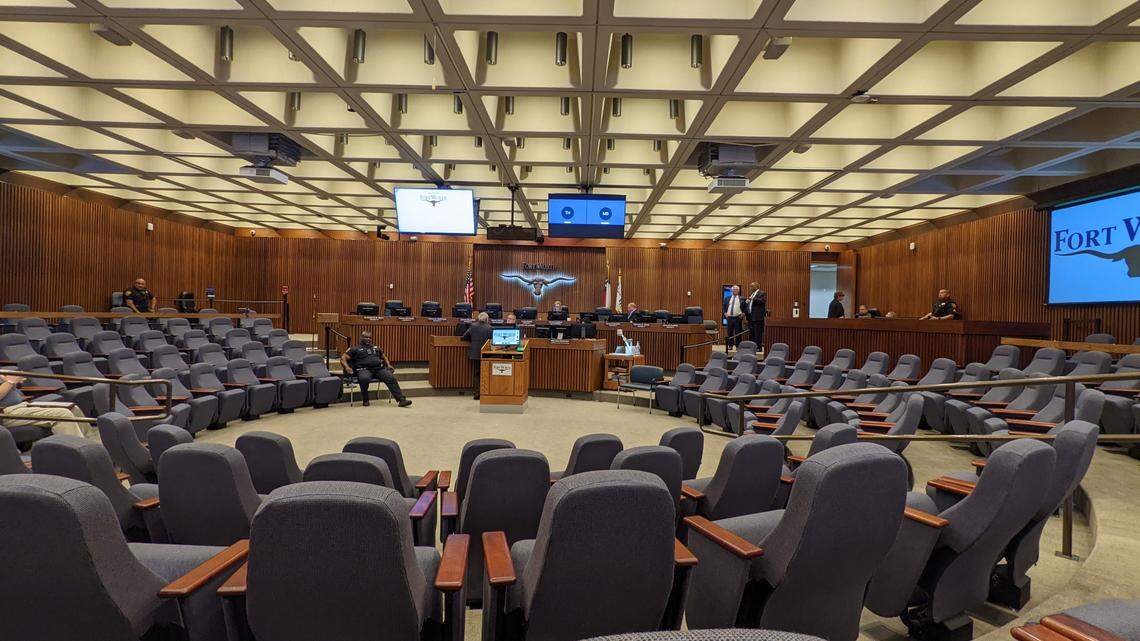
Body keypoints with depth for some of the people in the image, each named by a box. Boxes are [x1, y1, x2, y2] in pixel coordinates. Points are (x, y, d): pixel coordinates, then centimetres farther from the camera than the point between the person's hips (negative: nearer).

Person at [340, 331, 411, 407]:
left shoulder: (376, 348, 29)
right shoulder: (356, 349, 17)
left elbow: (384, 358, 38)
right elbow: (343, 358, 11)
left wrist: (388, 365, 15)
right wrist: (347, 367, -9)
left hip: (379, 369, 3)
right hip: (364, 370, -3)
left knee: (391, 378, -25)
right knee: (365, 379, -39)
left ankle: (401, 399, -33)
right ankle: (365, 400, -16)